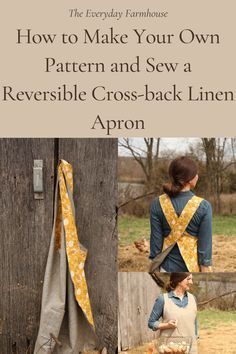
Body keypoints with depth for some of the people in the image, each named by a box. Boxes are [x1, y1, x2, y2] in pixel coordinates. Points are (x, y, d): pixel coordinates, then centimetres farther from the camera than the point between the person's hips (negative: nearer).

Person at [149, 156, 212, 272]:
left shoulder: (158, 204, -5)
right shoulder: (203, 206, -11)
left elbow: (156, 240, -2)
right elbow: (205, 245, -10)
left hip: (169, 267, 2)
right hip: (194, 267, -2)